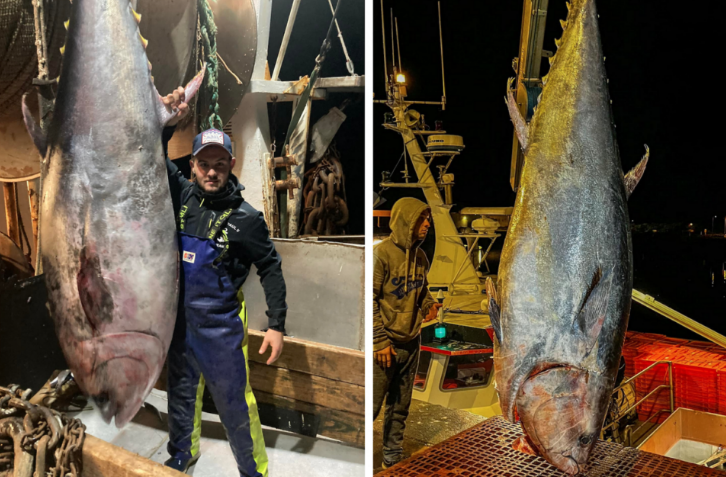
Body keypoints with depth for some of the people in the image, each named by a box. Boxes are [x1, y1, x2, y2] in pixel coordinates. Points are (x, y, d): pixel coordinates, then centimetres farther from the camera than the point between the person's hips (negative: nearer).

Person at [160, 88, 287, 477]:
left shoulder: (246, 218, -14)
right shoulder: (183, 196, -3)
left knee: (234, 402, 5)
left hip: (221, 324, -4)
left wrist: (276, 324, -10)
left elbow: (270, 269, -7)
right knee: (181, 393, 22)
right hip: (180, 317, 5)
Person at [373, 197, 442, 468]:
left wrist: (429, 305, 0)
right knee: (370, 406, 0)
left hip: (411, 343, 7)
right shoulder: (382, 254, -14)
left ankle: (393, 459, 32)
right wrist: (381, 342, -16)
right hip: (386, 344, -7)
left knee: (400, 407, 17)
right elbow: (369, 301, -15)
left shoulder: (420, 257, 7)